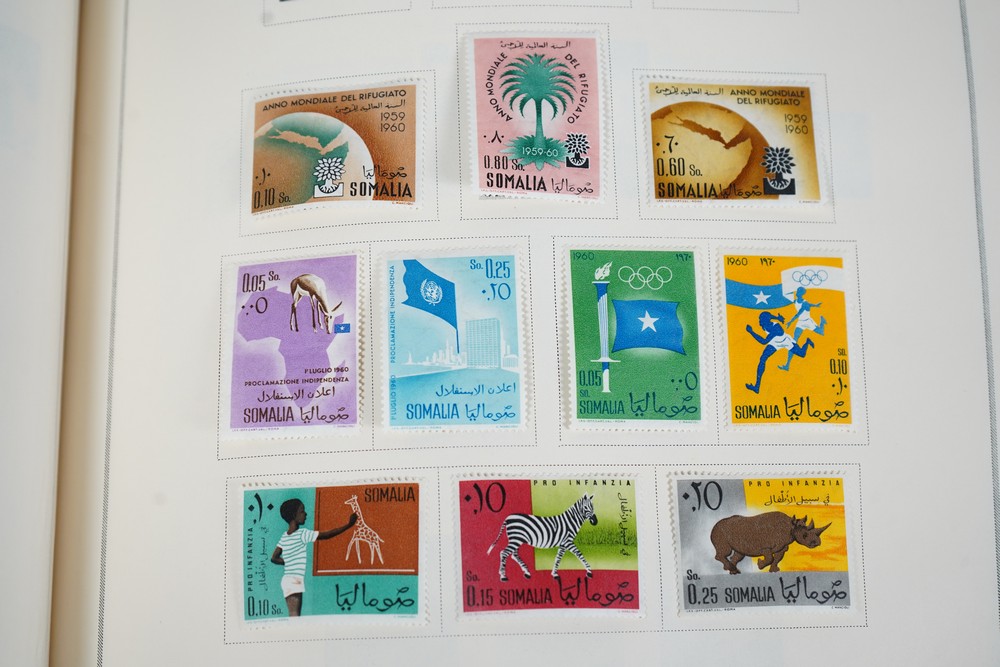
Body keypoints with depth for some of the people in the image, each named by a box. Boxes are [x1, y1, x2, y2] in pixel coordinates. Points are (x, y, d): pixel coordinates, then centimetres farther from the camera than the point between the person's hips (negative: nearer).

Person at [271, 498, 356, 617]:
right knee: (295, 616, -8)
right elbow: (327, 534, -13)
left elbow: (274, 558, 15)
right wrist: (348, 525, -8)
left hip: (287, 579, 7)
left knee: (294, 616, 5)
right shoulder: (303, 534, -12)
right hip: (296, 581, -7)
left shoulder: (284, 536, 11)